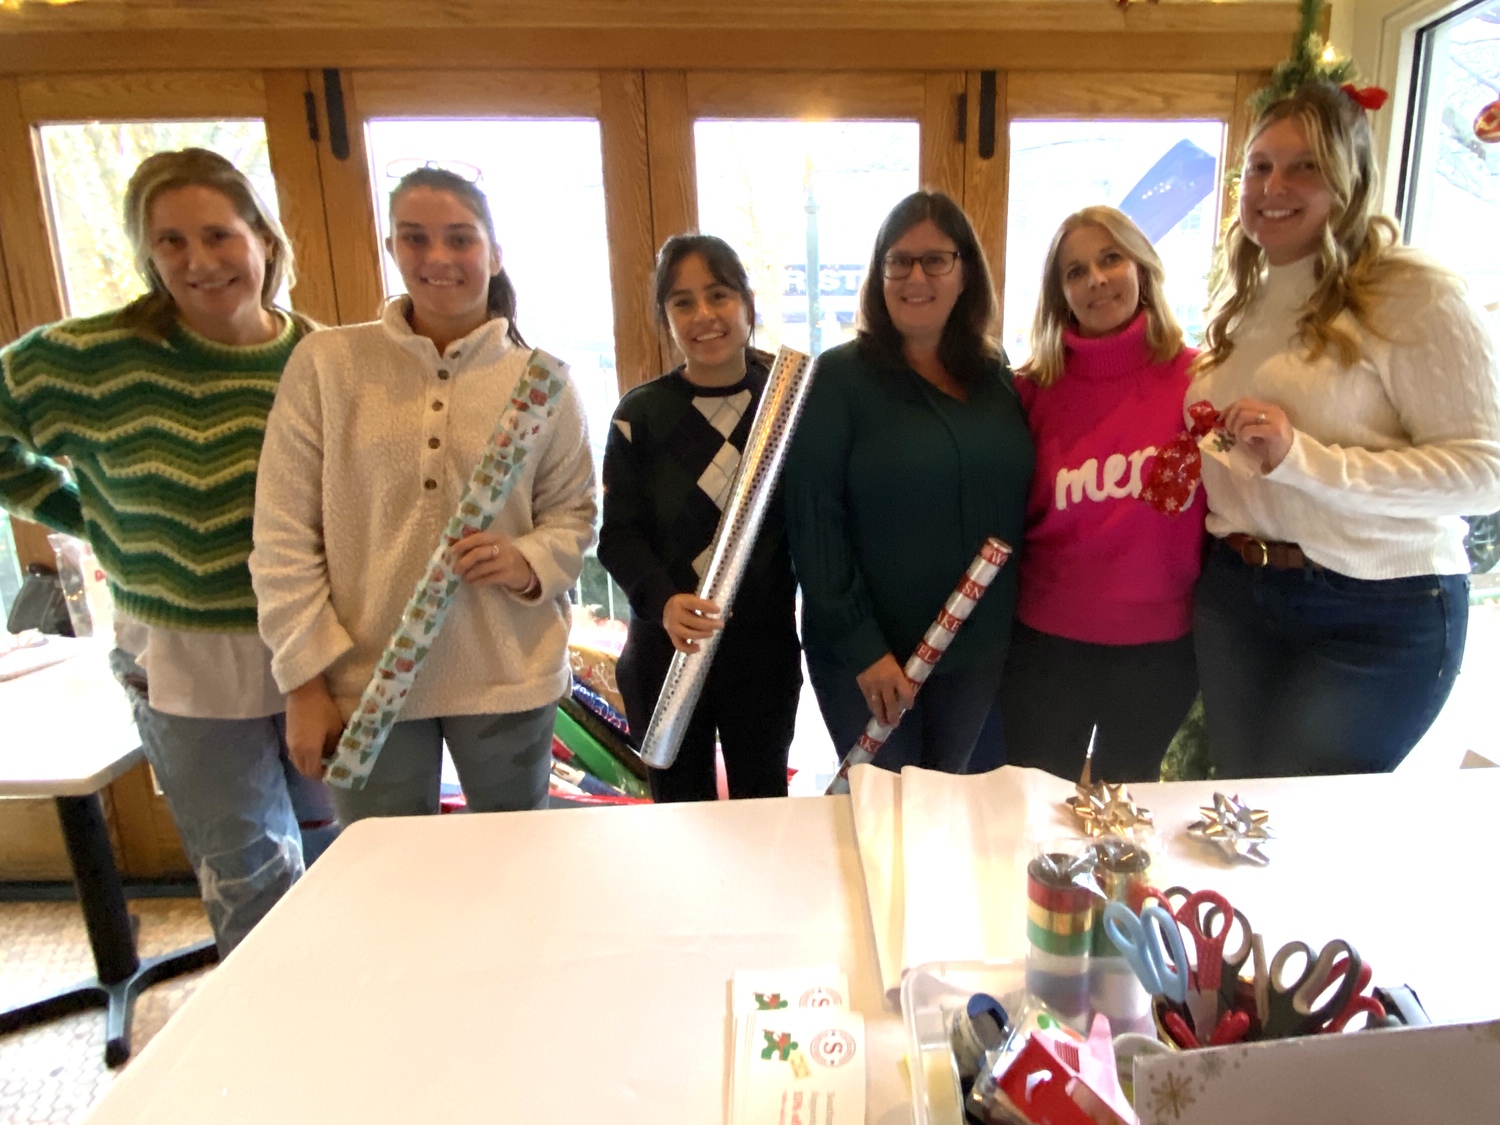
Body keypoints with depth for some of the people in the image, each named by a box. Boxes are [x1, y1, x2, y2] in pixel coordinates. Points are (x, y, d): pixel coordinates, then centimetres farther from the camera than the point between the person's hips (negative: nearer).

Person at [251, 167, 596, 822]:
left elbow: (573, 514, 5)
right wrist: (306, 681, -4)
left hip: (508, 680, 1)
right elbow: (283, 535, -1)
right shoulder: (327, 362, -2)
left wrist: (527, 564, -17)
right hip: (364, 682, 0)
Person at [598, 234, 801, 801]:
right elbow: (618, 533, -7)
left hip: (765, 646, 1)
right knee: (680, 804, 16)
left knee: (764, 801, 20)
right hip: (666, 648, -1)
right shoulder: (641, 413, -5)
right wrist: (662, 601, -25)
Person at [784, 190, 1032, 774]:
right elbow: (813, 520, -15)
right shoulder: (839, 376, -10)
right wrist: (862, 646, -17)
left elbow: (1017, 505, 10)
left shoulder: (996, 377, 5)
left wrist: (1005, 625, 5)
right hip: (867, 655, -4)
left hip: (978, 651, 5)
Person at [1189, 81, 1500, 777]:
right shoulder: (1239, 303, 10)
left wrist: (1299, 456, -27)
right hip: (1235, 595, 6)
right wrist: (1190, 468, 1)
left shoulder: (1413, 294, -11)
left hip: (1376, 616, -6)